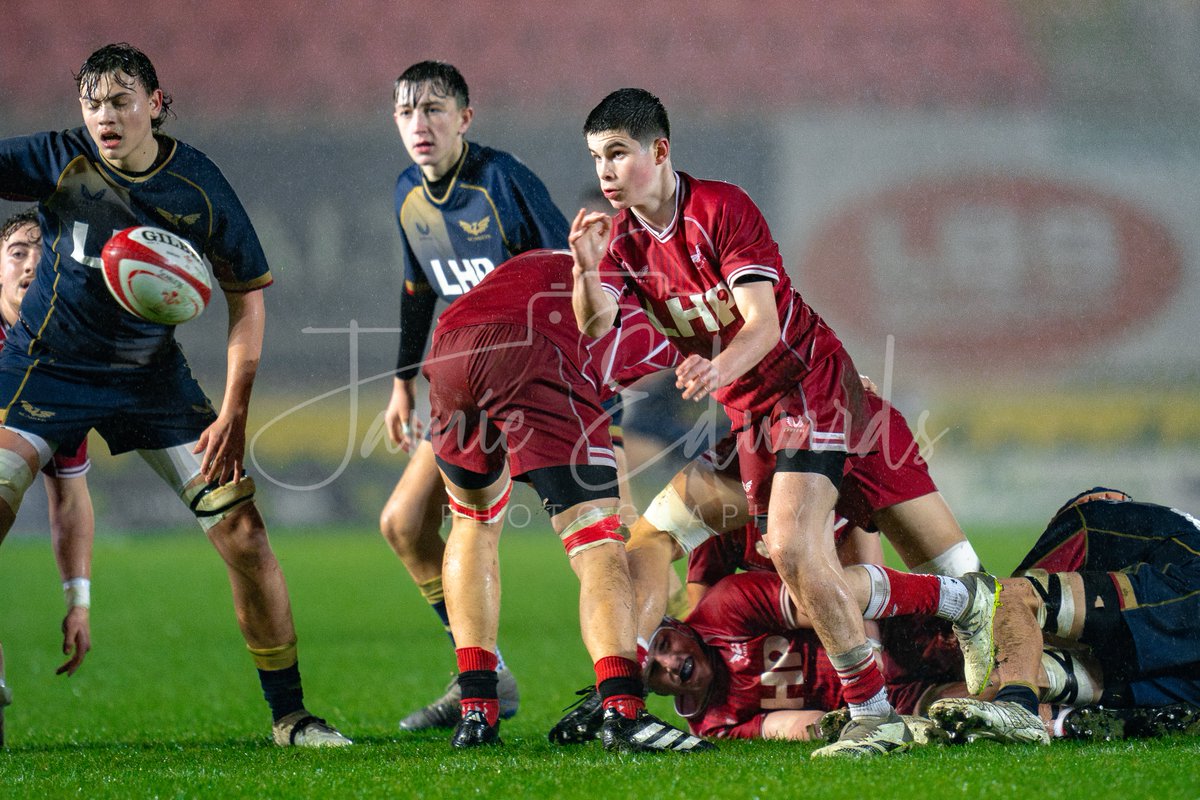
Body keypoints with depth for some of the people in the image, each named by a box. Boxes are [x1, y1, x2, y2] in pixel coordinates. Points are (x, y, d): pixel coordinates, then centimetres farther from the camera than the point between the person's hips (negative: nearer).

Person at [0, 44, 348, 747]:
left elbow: (247, 295, -1)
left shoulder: (199, 185, -8)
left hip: (152, 374, 2)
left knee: (244, 533, -4)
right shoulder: (59, 161, -11)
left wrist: (234, 413, -9)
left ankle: (289, 715, 10)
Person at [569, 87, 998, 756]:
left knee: (791, 549, -21)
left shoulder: (723, 209, -19)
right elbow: (594, 329, -11)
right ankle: (967, 601, 23)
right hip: (748, 407, 8)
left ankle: (873, 714, -13)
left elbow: (764, 325, -26)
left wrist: (717, 370, -45)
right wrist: (587, 270, -30)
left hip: (808, 381, -8)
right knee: (809, 570, 6)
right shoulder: (623, 237, 1)